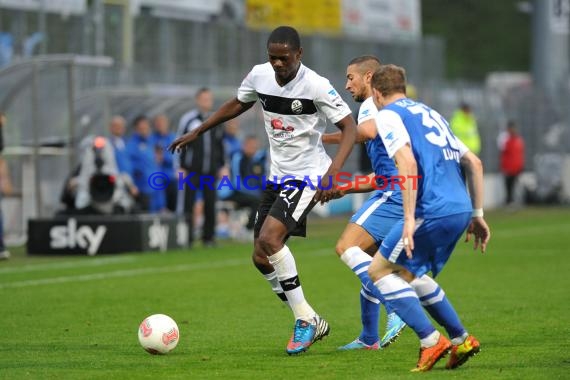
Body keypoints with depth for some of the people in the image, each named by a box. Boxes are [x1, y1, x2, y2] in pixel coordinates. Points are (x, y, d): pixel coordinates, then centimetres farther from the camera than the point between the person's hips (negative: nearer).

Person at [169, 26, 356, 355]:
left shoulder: (316, 86, -19)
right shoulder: (260, 75, -1)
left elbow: (350, 128, -18)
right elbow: (238, 104, 20)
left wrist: (333, 173, -31)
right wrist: (196, 133, 20)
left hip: (308, 176, -8)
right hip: (278, 176, 8)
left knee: (269, 238, -26)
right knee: (262, 258, 4)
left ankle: (305, 321, -14)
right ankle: (312, 323, 16)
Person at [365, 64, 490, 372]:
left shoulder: (387, 115, 3)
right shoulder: (429, 113, 27)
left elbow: (407, 163, -15)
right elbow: (474, 163, 23)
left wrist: (409, 218, -18)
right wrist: (477, 215, 25)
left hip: (433, 209, -8)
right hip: (461, 208, 8)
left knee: (379, 270, 5)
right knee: (409, 274, 23)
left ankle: (431, 340, -4)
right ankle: (461, 339, 19)